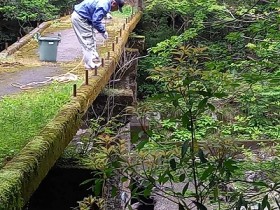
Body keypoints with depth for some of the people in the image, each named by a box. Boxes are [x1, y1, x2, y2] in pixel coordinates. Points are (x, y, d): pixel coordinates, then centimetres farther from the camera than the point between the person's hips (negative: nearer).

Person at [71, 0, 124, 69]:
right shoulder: (104, 6, -23)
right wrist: (103, 31, -11)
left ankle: (94, 60, 25)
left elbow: (96, 18, 18)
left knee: (92, 40, 16)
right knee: (88, 42, -6)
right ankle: (90, 64, 0)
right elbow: (95, 21, -23)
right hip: (79, 18, -11)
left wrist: (103, 29, 12)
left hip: (80, 16, 11)